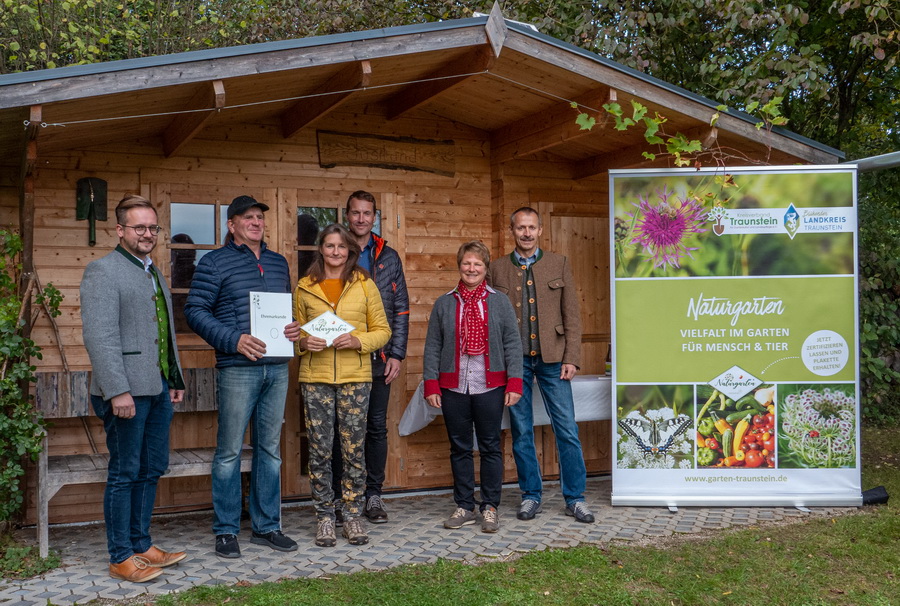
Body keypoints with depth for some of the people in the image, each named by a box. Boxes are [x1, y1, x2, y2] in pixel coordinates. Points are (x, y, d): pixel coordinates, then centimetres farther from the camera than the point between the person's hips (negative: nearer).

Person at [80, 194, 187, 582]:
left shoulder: (154, 274, 20)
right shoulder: (103, 271, -8)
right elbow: (99, 336, -17)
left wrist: (176, 379, 19)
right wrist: (118, 390, -22)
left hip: (159, 388, 8)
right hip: (127, 390, -8)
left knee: (152, 470, 13)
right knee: (124, 473, 0)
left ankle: (142, 544, 25)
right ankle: (121, 557, 10)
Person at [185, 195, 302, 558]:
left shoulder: (278, 262, 16)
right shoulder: (214, 262, -1)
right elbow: (195, 311, -7)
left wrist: (295, 328, 1)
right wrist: (234, 339, -18)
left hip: (276, 368, 6)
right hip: (237, 368, -5)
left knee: (270, 449, 11)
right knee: (230, 451, 0)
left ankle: (266, 526, 21)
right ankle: (226, 531, 11)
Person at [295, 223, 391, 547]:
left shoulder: (365, 284, 6)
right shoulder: (304, 287, 9)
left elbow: (383, 330, 7)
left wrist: (357, 341, -12)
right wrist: (304, 342, -7)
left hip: (356, 377, 0)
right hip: (315, 377, 1)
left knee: (353, 449, 3)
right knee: (319, 450, 3)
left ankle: (353, 515, 15)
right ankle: (324, 517, 15)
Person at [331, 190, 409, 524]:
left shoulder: (388, 257, 9)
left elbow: (401, 309, 7)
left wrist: (396, 354, -1)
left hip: (378, 358, 2)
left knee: (377, 427, 7)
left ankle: (373, 496, 18)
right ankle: (338, 497, 14)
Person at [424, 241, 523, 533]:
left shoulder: (499, 302, 4)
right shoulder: (444, 303, 7)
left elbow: (512, 344, 2)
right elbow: (432, 346, 6)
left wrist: (514, 383, -5)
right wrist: (431, 385, -1)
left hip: (490, 387, -1)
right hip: (453, 387, 1)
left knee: (491, 447, 5)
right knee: (460, 448, 8)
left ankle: (490, 507, 16)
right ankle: (464, 506, 19)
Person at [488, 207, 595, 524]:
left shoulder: (558, 264, 6)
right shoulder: (497, 269, 7)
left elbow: (572, 314, 3)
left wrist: (571, 358, -4)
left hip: (551, 358, 0)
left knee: (567, 430, 0)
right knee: (521, 432, 7)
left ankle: (575, 498, 12)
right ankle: (531, 495, 20)